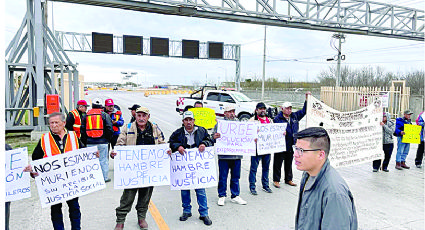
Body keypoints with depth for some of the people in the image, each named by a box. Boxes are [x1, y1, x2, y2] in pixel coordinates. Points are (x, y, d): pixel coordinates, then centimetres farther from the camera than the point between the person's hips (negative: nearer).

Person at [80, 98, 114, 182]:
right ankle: (104, 177, 9)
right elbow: (109, 128, -5)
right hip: (102, 142, -3)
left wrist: (84, 141, 18)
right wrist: (108, 139, 7)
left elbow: (82, 129, 11)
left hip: (90, 142, 3)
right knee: (103, 159, 4)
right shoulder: (105, 115, -1)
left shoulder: (86, 115, 9)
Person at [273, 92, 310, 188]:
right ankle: (276, 180, 16)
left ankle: (288, 179, 31)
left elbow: (303, 111, 19)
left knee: (289, 163, 18)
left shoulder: (294, 116, 9)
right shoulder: (277, 118, -9)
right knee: (278, 163, 4)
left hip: (291, 146, 6)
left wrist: (307, 99, 14)